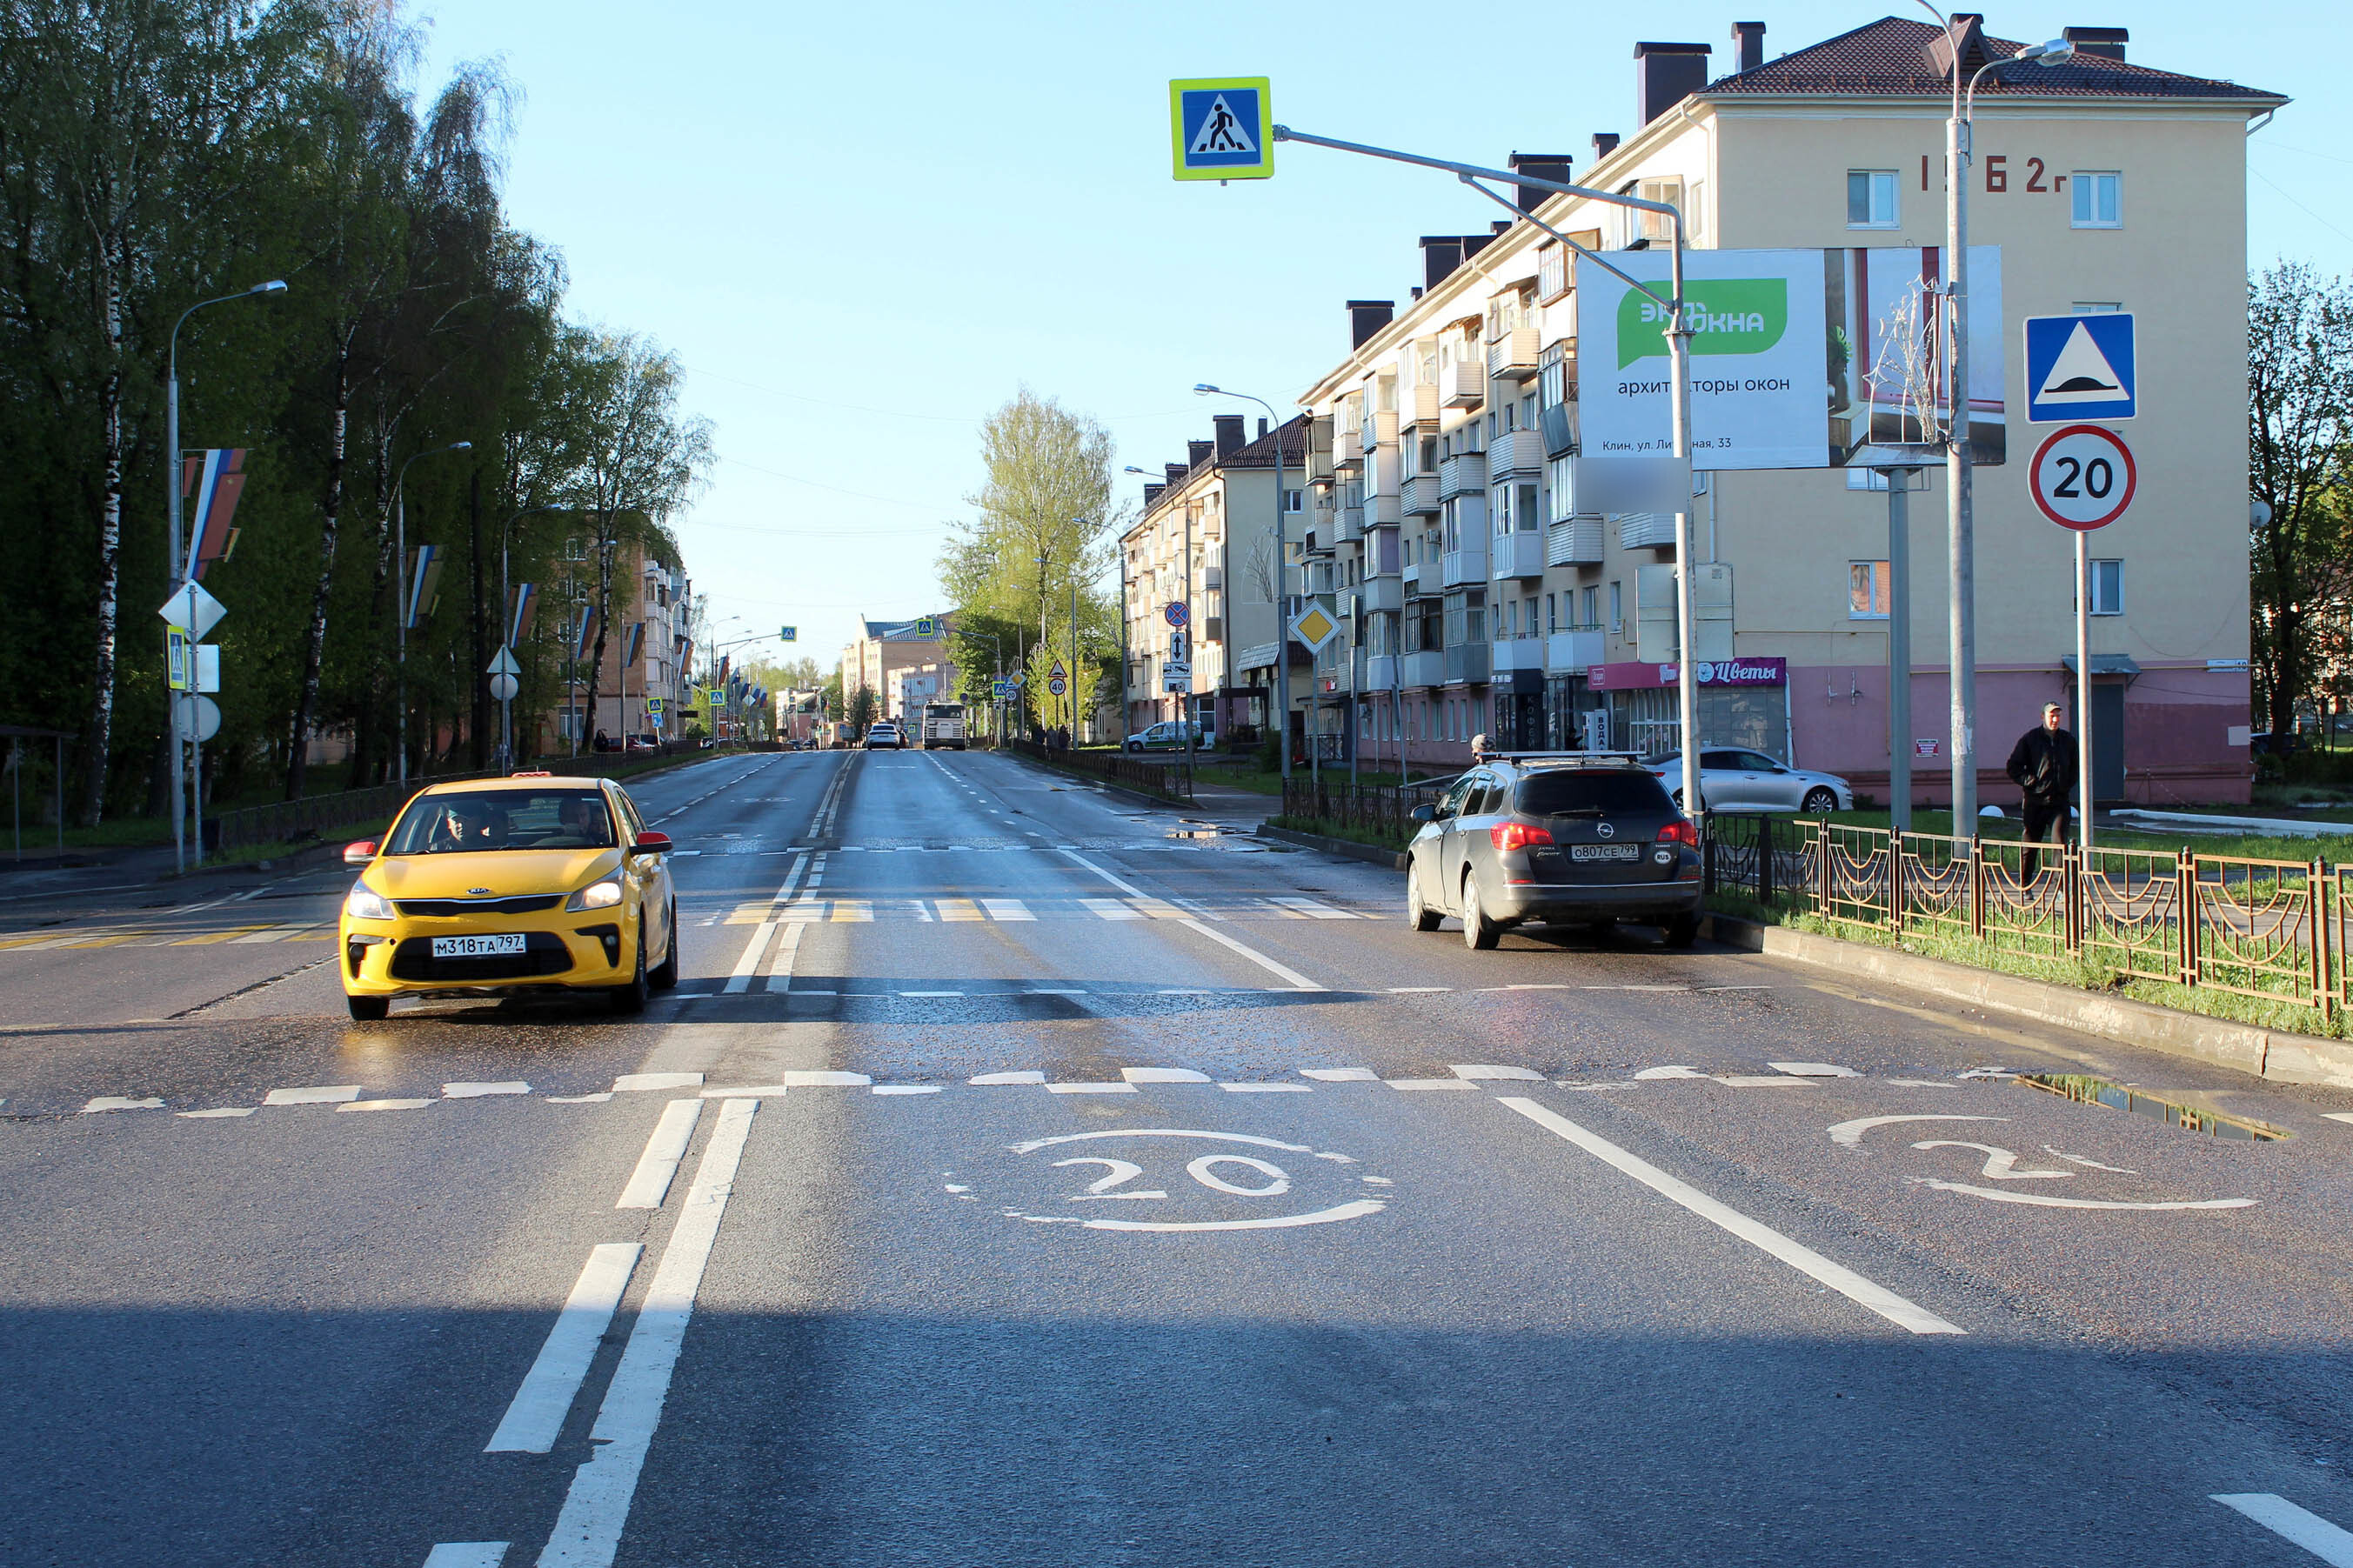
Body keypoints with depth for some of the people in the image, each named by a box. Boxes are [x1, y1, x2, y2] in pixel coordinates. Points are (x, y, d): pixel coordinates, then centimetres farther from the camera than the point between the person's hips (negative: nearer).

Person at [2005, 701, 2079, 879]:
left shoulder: (2068, 740, 10)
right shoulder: (2029, 739, 0)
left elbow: (2076, 766, 26)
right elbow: (2013, 768, 2)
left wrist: (2068, 784, 13)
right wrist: (2030, 782, -8)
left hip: (2059, 802, 2)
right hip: (2035, 802, -2)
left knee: (2060, 842, -11)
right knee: (2030, 844, 5)